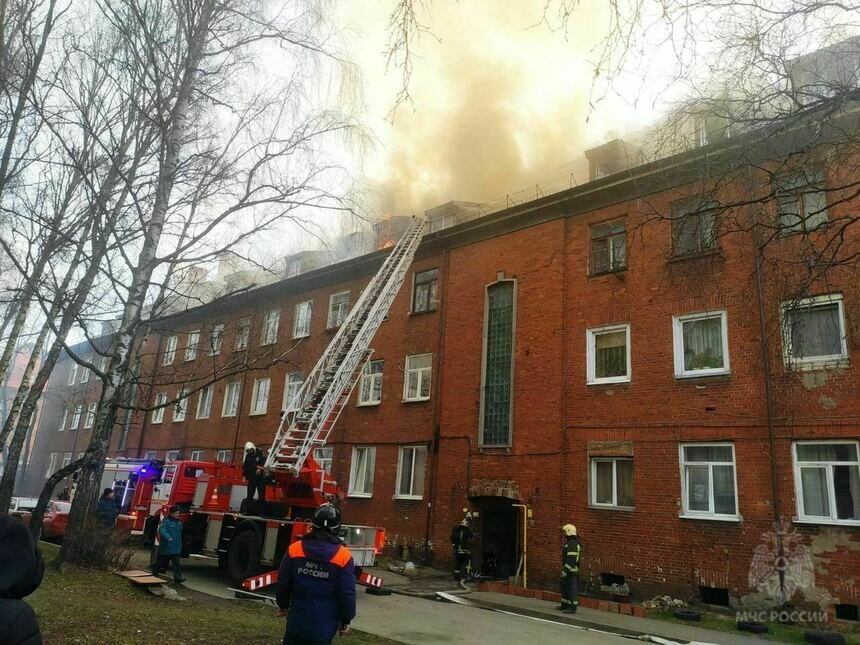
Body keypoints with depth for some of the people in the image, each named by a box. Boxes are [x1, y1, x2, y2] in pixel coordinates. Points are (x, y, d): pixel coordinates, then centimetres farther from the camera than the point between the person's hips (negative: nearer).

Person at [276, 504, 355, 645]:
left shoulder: (294, 549, -7)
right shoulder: (343, 557, -14)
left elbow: (283, 584, 2)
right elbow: (347, 594, -10)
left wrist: (283, 605, 20)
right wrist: (345, 620, 5)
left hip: (297, 619, 2)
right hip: (324, 624, -2)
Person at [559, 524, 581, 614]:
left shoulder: (572, 543, -19)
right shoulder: (569, 542, 15)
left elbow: (571, 559, -25)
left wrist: (565, 570, -25)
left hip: (571, 570, -11)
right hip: (568, 570, 11)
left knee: (572, 588, -5)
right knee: (564, 587, 17)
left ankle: (572, 608, -1)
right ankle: (565, 605, 26)